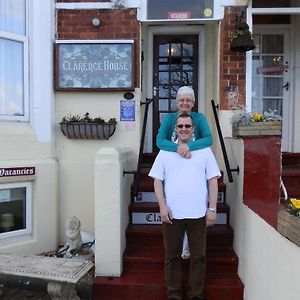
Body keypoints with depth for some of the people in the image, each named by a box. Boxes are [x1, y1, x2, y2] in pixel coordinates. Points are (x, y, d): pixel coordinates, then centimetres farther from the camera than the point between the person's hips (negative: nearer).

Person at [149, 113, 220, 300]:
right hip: (172, 213, 1)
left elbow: (213, 181, 4)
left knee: (198, 256, 8)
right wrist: (162, 206, -6)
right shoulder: (165, 152, 7)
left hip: (198, 214, 0)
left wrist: (212, 209, -2)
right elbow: (157, 181, 4)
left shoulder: (205, 151, 6)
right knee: (172, 256, 10)